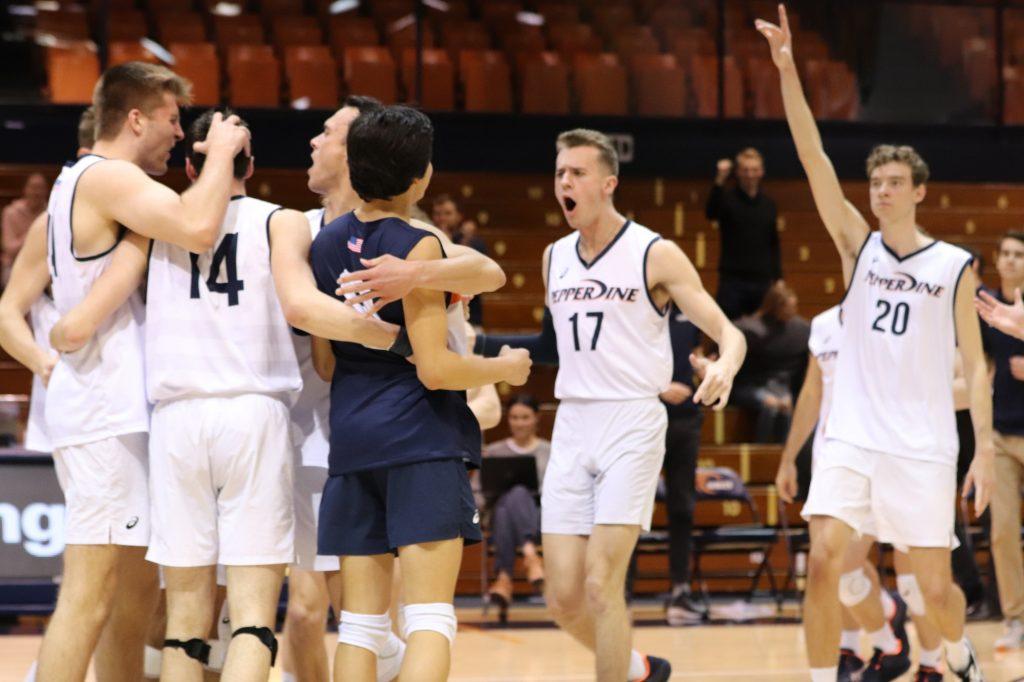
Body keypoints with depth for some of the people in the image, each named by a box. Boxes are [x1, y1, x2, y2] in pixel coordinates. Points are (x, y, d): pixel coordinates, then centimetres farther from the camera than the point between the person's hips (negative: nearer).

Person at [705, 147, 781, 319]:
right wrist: (719, 181, -37)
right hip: (732, 279, -3)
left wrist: (778, 278, 9)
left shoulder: (768, 204, 11)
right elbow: (710, 213, -24)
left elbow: (774, 245, 16)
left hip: (762, 281, 4)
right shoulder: (727, 197, -2)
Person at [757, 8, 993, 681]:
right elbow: (814, 158, -5)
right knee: (824, 562, -15)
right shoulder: (859, 245, 5)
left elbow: (974, 365, 3)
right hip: (852, 439, 1)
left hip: (924, 448, -1)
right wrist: (788, 72, -15)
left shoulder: (955, 266, 1)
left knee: (936, 586, 6)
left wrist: (985, 448, -7)